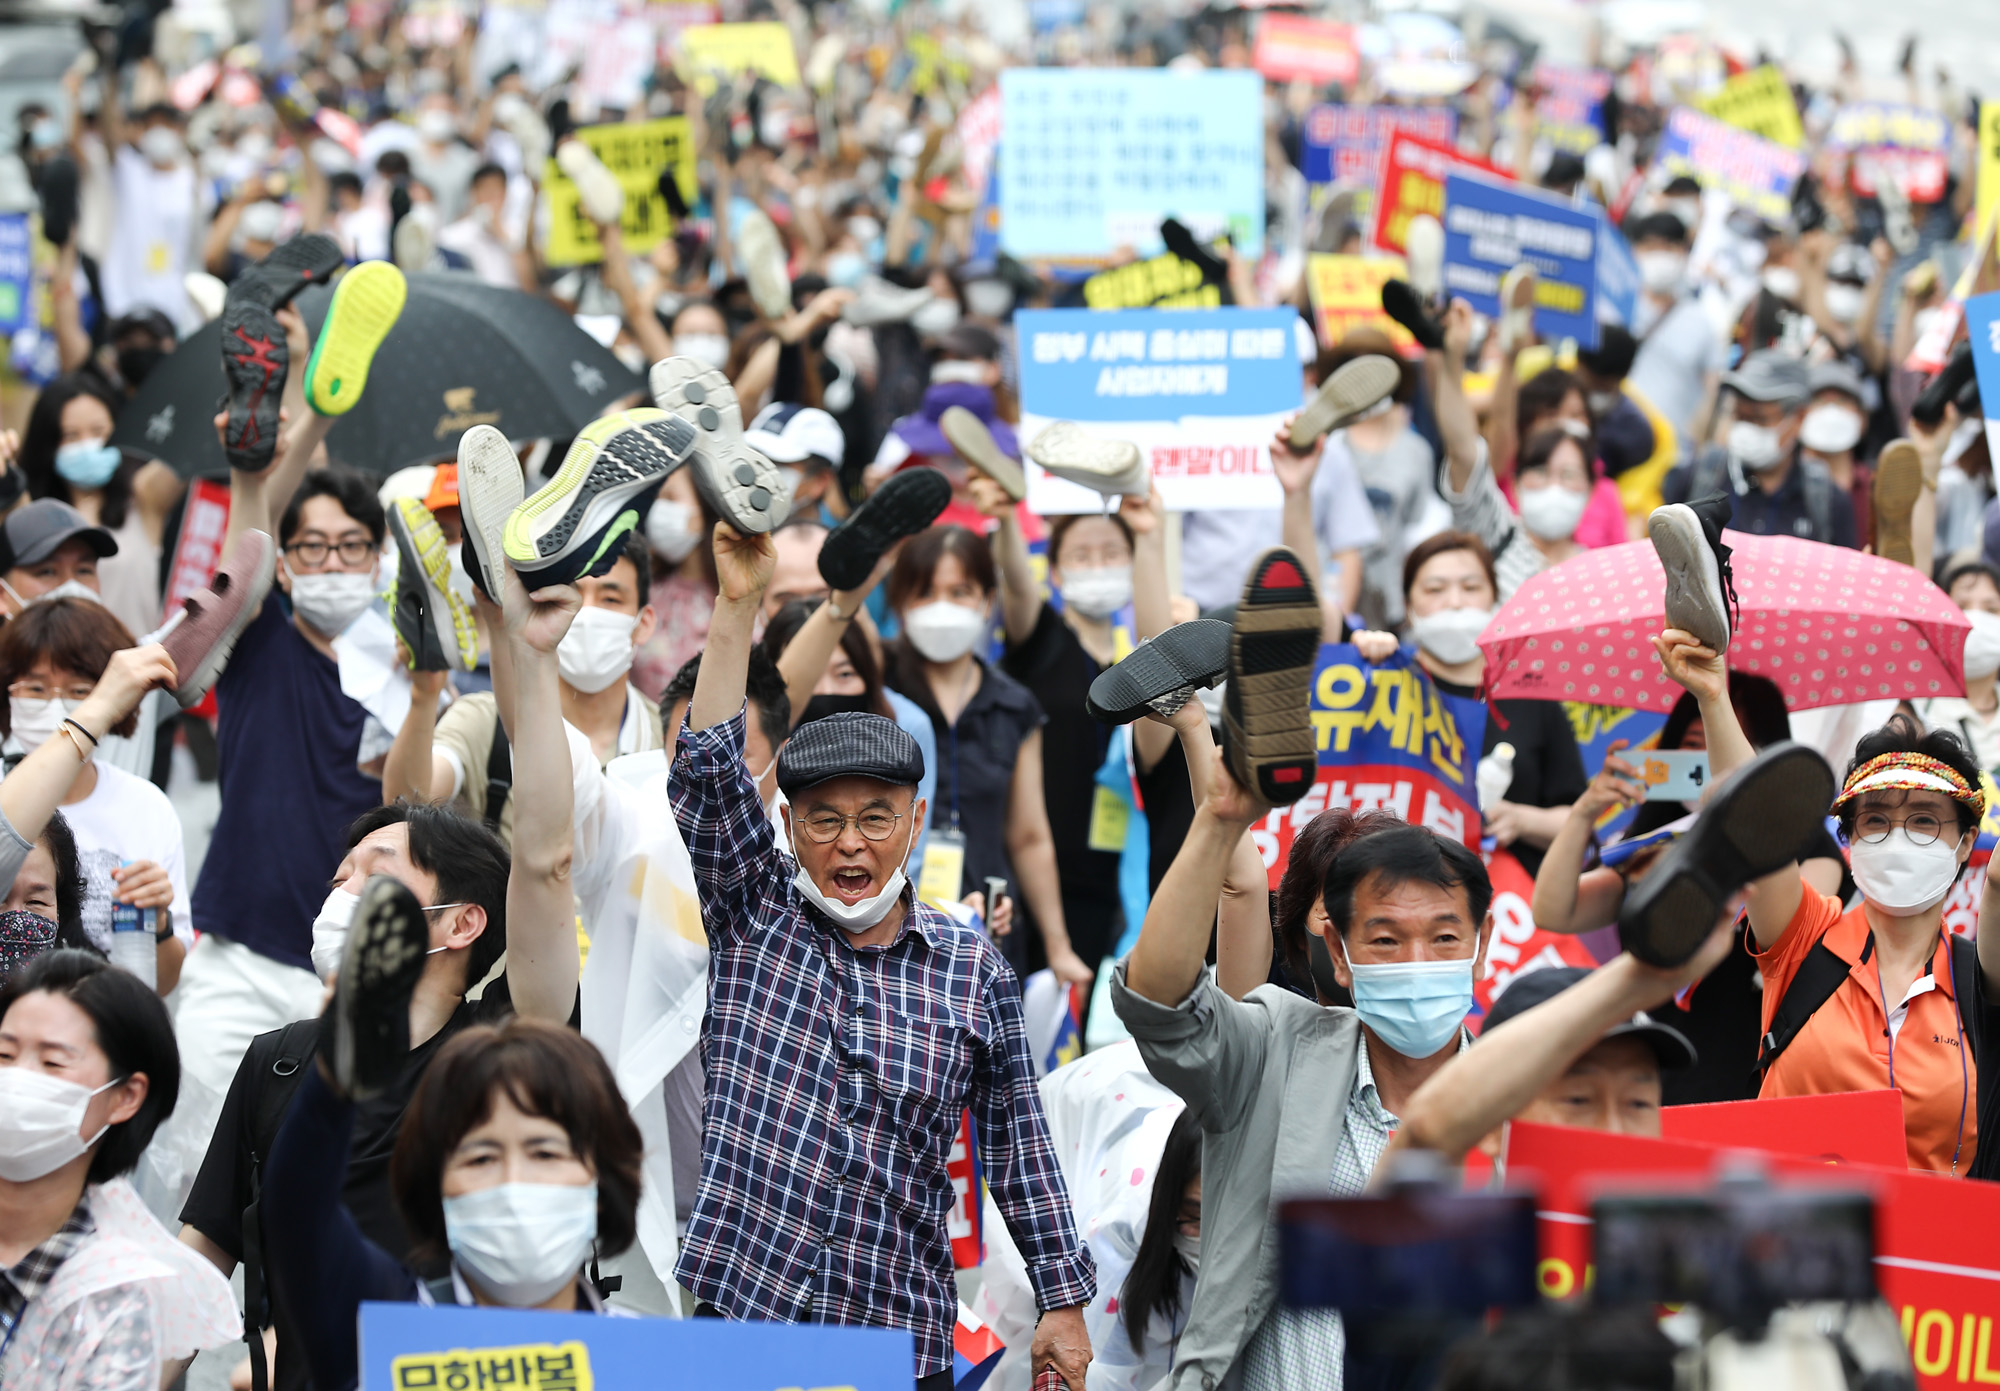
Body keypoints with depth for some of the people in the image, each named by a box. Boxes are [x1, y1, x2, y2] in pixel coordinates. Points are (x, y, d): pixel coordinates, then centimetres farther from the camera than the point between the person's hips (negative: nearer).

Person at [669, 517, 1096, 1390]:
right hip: (736, 1316, -1)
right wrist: (738, 606, -16)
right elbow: (707, 773, -7)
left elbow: (1017, 1144, 10)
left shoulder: (971, 969, 6)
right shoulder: (754, 920, 5)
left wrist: (1062, 1302, 6)